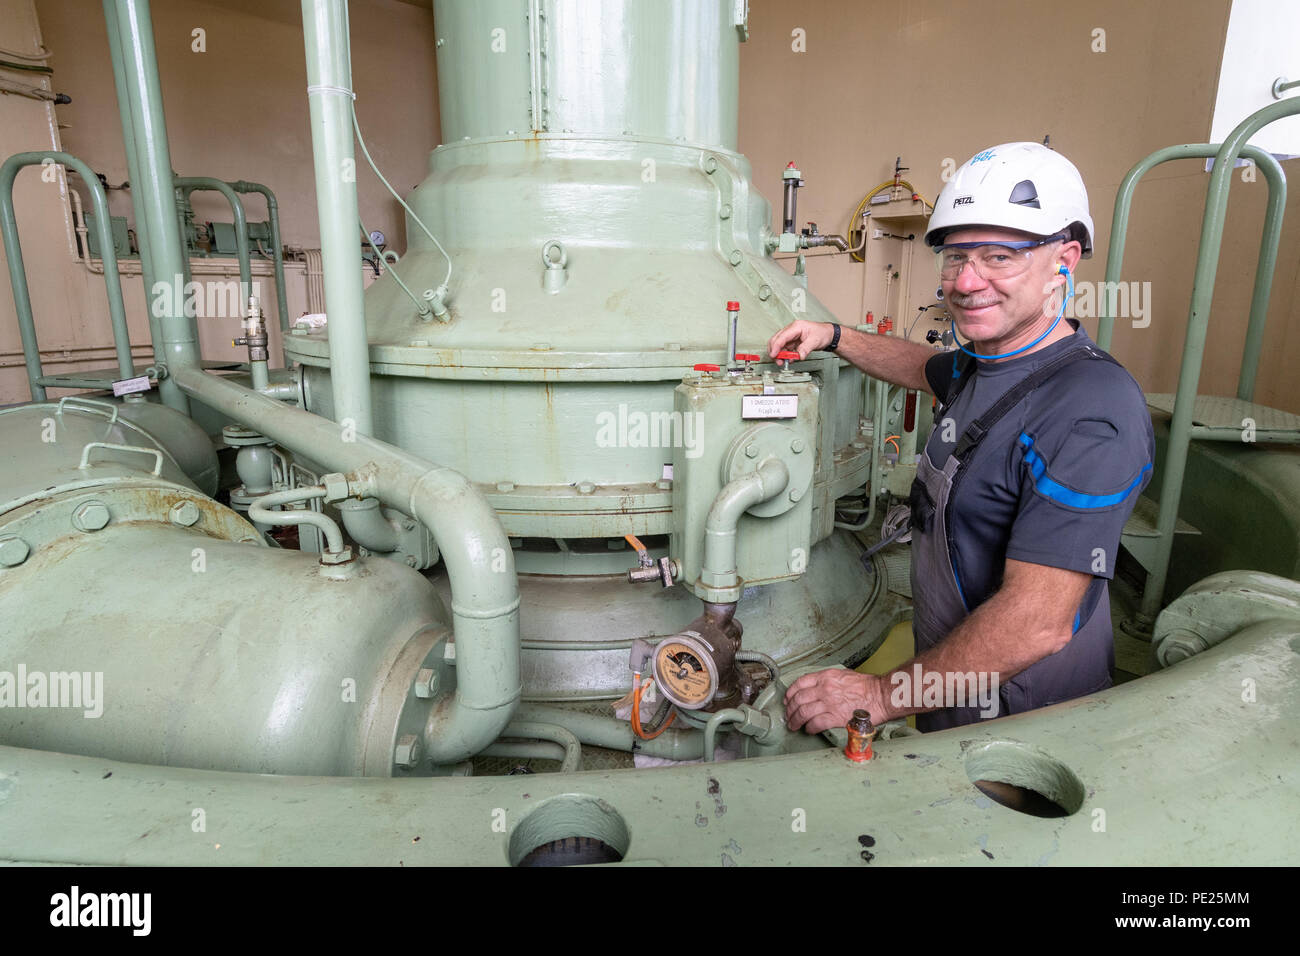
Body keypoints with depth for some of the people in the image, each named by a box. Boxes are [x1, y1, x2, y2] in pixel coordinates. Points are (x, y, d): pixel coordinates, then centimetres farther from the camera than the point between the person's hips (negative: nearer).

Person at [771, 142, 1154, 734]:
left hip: (1021, 717, -8)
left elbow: (1037, 622, -33)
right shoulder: (985, 363, 0)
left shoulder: (1092, 416, -29)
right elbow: (924, 367, 26)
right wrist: (832, 337, 15)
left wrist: (883, 695, -28)